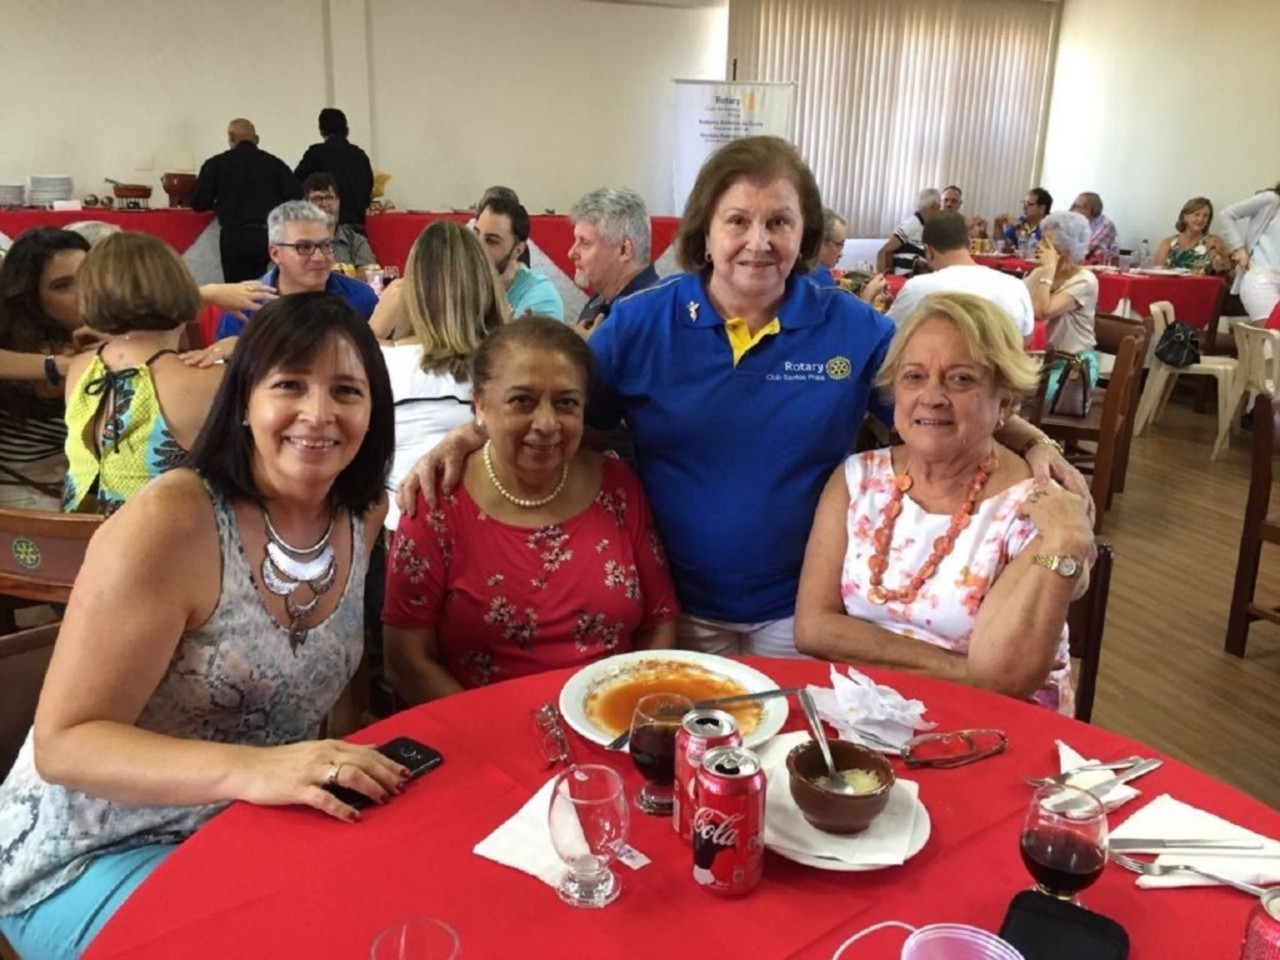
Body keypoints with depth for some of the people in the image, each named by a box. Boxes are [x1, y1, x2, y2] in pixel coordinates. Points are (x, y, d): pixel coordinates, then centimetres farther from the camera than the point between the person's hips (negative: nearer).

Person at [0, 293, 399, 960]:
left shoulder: (362, 519, -4)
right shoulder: (166, 522, -23)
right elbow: (64, 742, -23)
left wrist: (339, 769, -5)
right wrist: (249, 769, -38)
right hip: (90, 855, -5)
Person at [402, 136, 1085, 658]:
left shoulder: (853, 331, -5)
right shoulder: (640, 322, -6)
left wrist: (1032, 441, -12)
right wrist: (460, 441, -17)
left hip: (799, 618, 0)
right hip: (671, 611, 0)